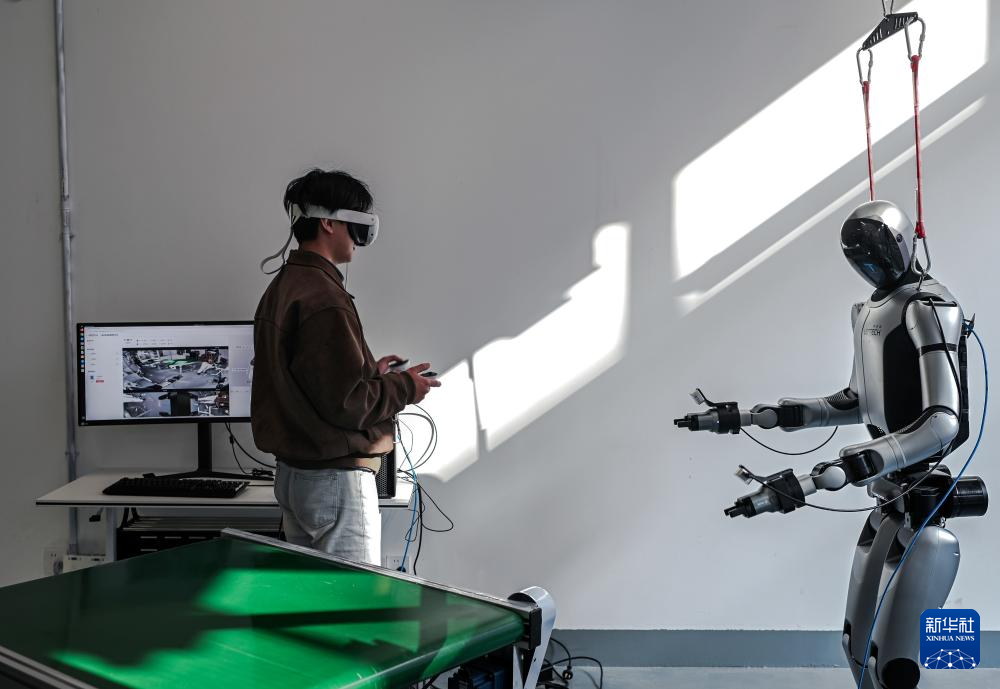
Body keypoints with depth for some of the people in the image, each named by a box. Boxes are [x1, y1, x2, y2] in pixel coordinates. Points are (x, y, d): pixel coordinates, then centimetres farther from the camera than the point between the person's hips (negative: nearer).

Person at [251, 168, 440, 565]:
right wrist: (404, 388, -8)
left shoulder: (281, 287, 11)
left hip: (291, 473, 10)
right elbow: (344, 402, -23)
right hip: (336, 480, -10)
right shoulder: (323, 298, -20)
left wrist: (370, 374, 14)